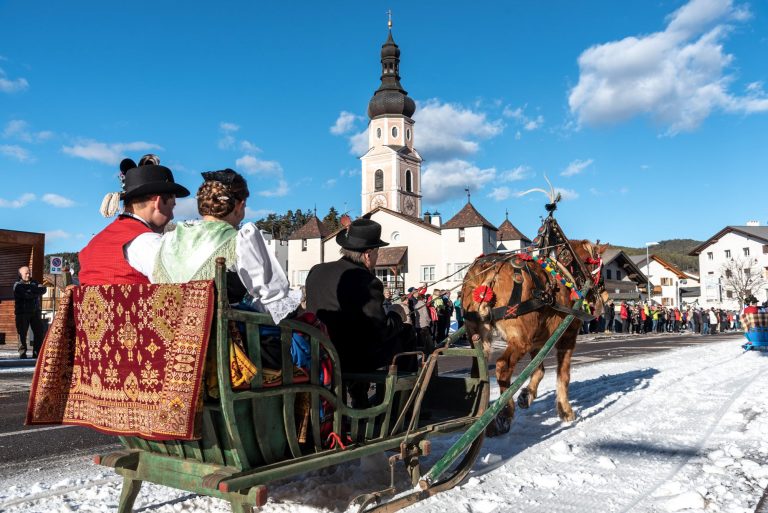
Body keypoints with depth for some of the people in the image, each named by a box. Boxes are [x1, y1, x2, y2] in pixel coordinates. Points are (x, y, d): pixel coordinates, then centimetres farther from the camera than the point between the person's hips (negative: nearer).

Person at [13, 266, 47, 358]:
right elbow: (26, 294, -17)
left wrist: (32, 291, -17)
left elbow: (43, 289, -3)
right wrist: (37, 292, -7)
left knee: (40, 332, 0)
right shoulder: (17, 285, 1)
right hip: (22, 312, -4)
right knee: (22, 333, -3)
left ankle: (37, 352, 6)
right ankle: (22, 353, 4)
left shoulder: (34, 283, 16)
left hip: (35, 312, 4)